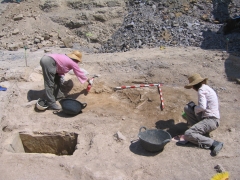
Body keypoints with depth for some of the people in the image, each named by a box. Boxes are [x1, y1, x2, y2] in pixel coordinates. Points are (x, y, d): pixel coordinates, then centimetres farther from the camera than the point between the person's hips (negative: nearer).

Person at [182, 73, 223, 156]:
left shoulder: (201, 90, -10)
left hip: (210, 120, -10)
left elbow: (202, 107, -23)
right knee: (187, 108, 11)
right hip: (210, 118, 10)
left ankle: (214, 144, -23)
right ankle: (200, 130, 3)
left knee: (187, 135, -20)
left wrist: (194, 108, -3)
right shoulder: (207, 88, 19)